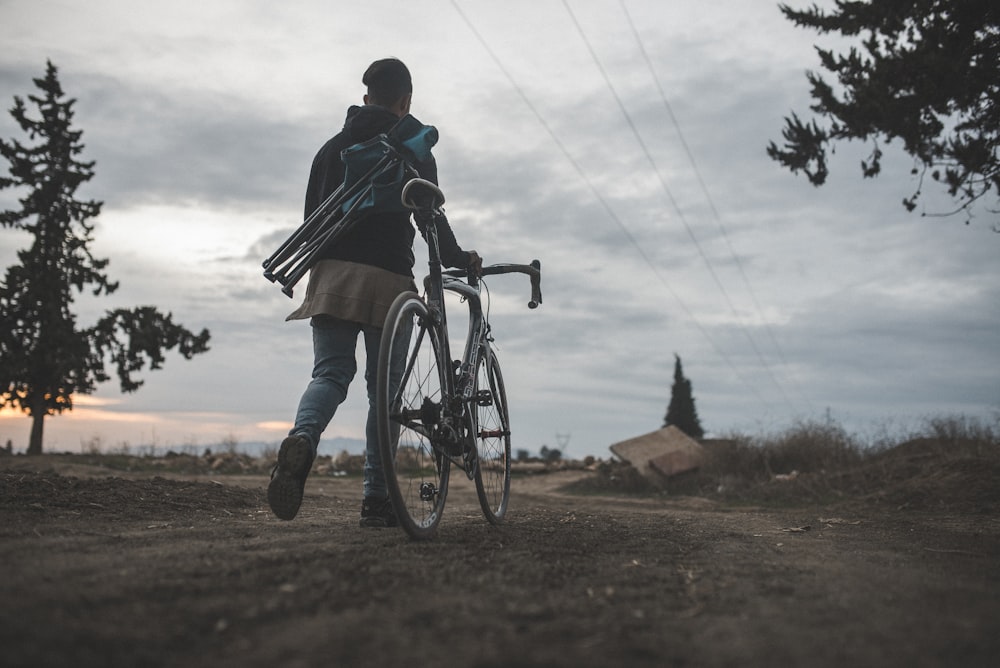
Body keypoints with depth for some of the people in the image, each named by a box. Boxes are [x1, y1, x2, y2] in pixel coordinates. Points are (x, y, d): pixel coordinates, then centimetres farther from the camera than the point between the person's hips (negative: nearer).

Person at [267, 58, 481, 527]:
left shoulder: (332, 147, 20)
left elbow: (311, 219, 18)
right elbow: (432, 216, -1)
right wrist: (460, 259, 13)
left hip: (331, 274, 3)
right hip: (388, 279, -3)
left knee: (330, 373, 1)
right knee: (383, 387, 3)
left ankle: (302, 439, -32)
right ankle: (377, 498, 3)